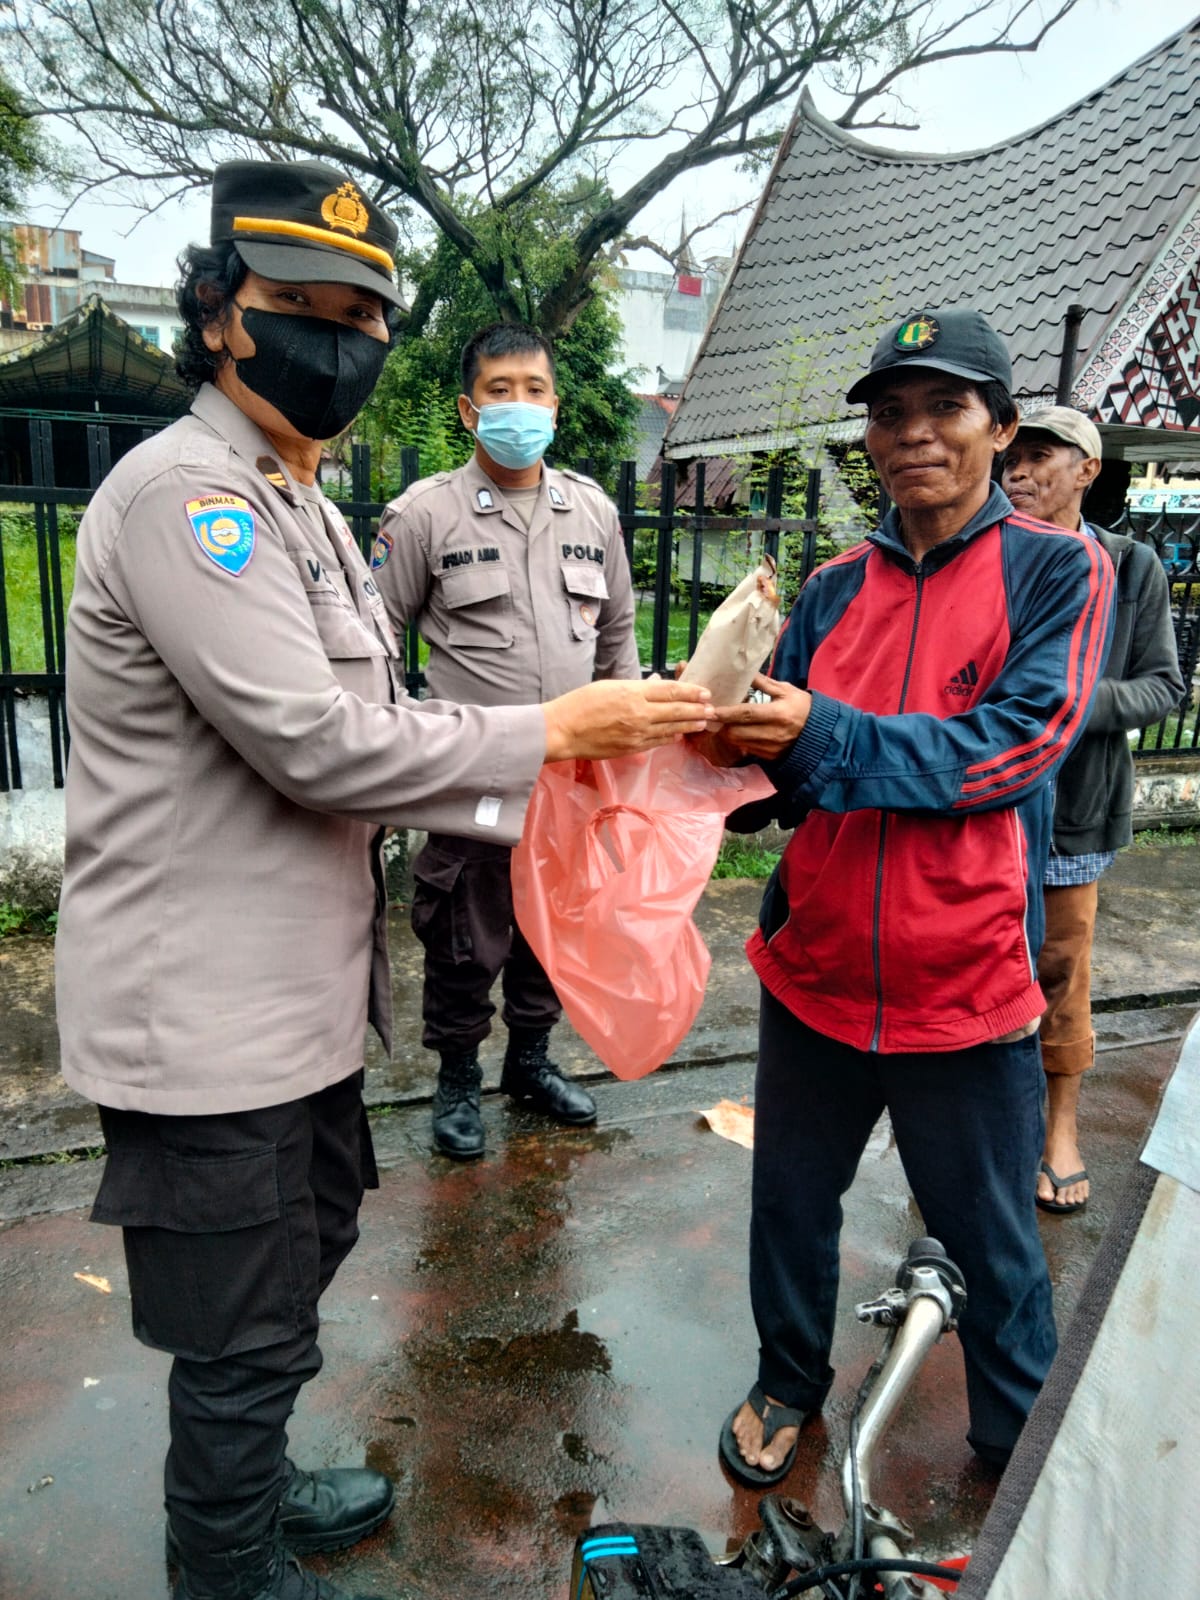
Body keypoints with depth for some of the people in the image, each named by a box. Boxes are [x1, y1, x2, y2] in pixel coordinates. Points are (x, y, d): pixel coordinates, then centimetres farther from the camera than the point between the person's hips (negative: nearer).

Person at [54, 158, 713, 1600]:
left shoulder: (301, 509, 15)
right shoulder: (179, 492, -17)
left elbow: (355, 744, 15)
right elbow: (312, 743, -25)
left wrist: (532, 809, 7)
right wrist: (553, 731, -17)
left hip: (296, 995, 10)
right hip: (203, 1018, -10)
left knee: (304, 1251, 26)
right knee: (244, 1328, 9)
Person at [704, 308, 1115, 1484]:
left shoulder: (1057, 570, -2)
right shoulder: (835, 588, 7)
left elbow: (1021, 742, -17)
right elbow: (792, 778, 6)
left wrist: (826, 735, -26)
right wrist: (729, 736, -16)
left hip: (966, 988, -3)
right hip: (816, 971, 4)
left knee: (990, 1246, 14)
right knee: (791, 1201, 18)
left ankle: (1023, 1453, 40)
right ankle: (789, 1381, 45)